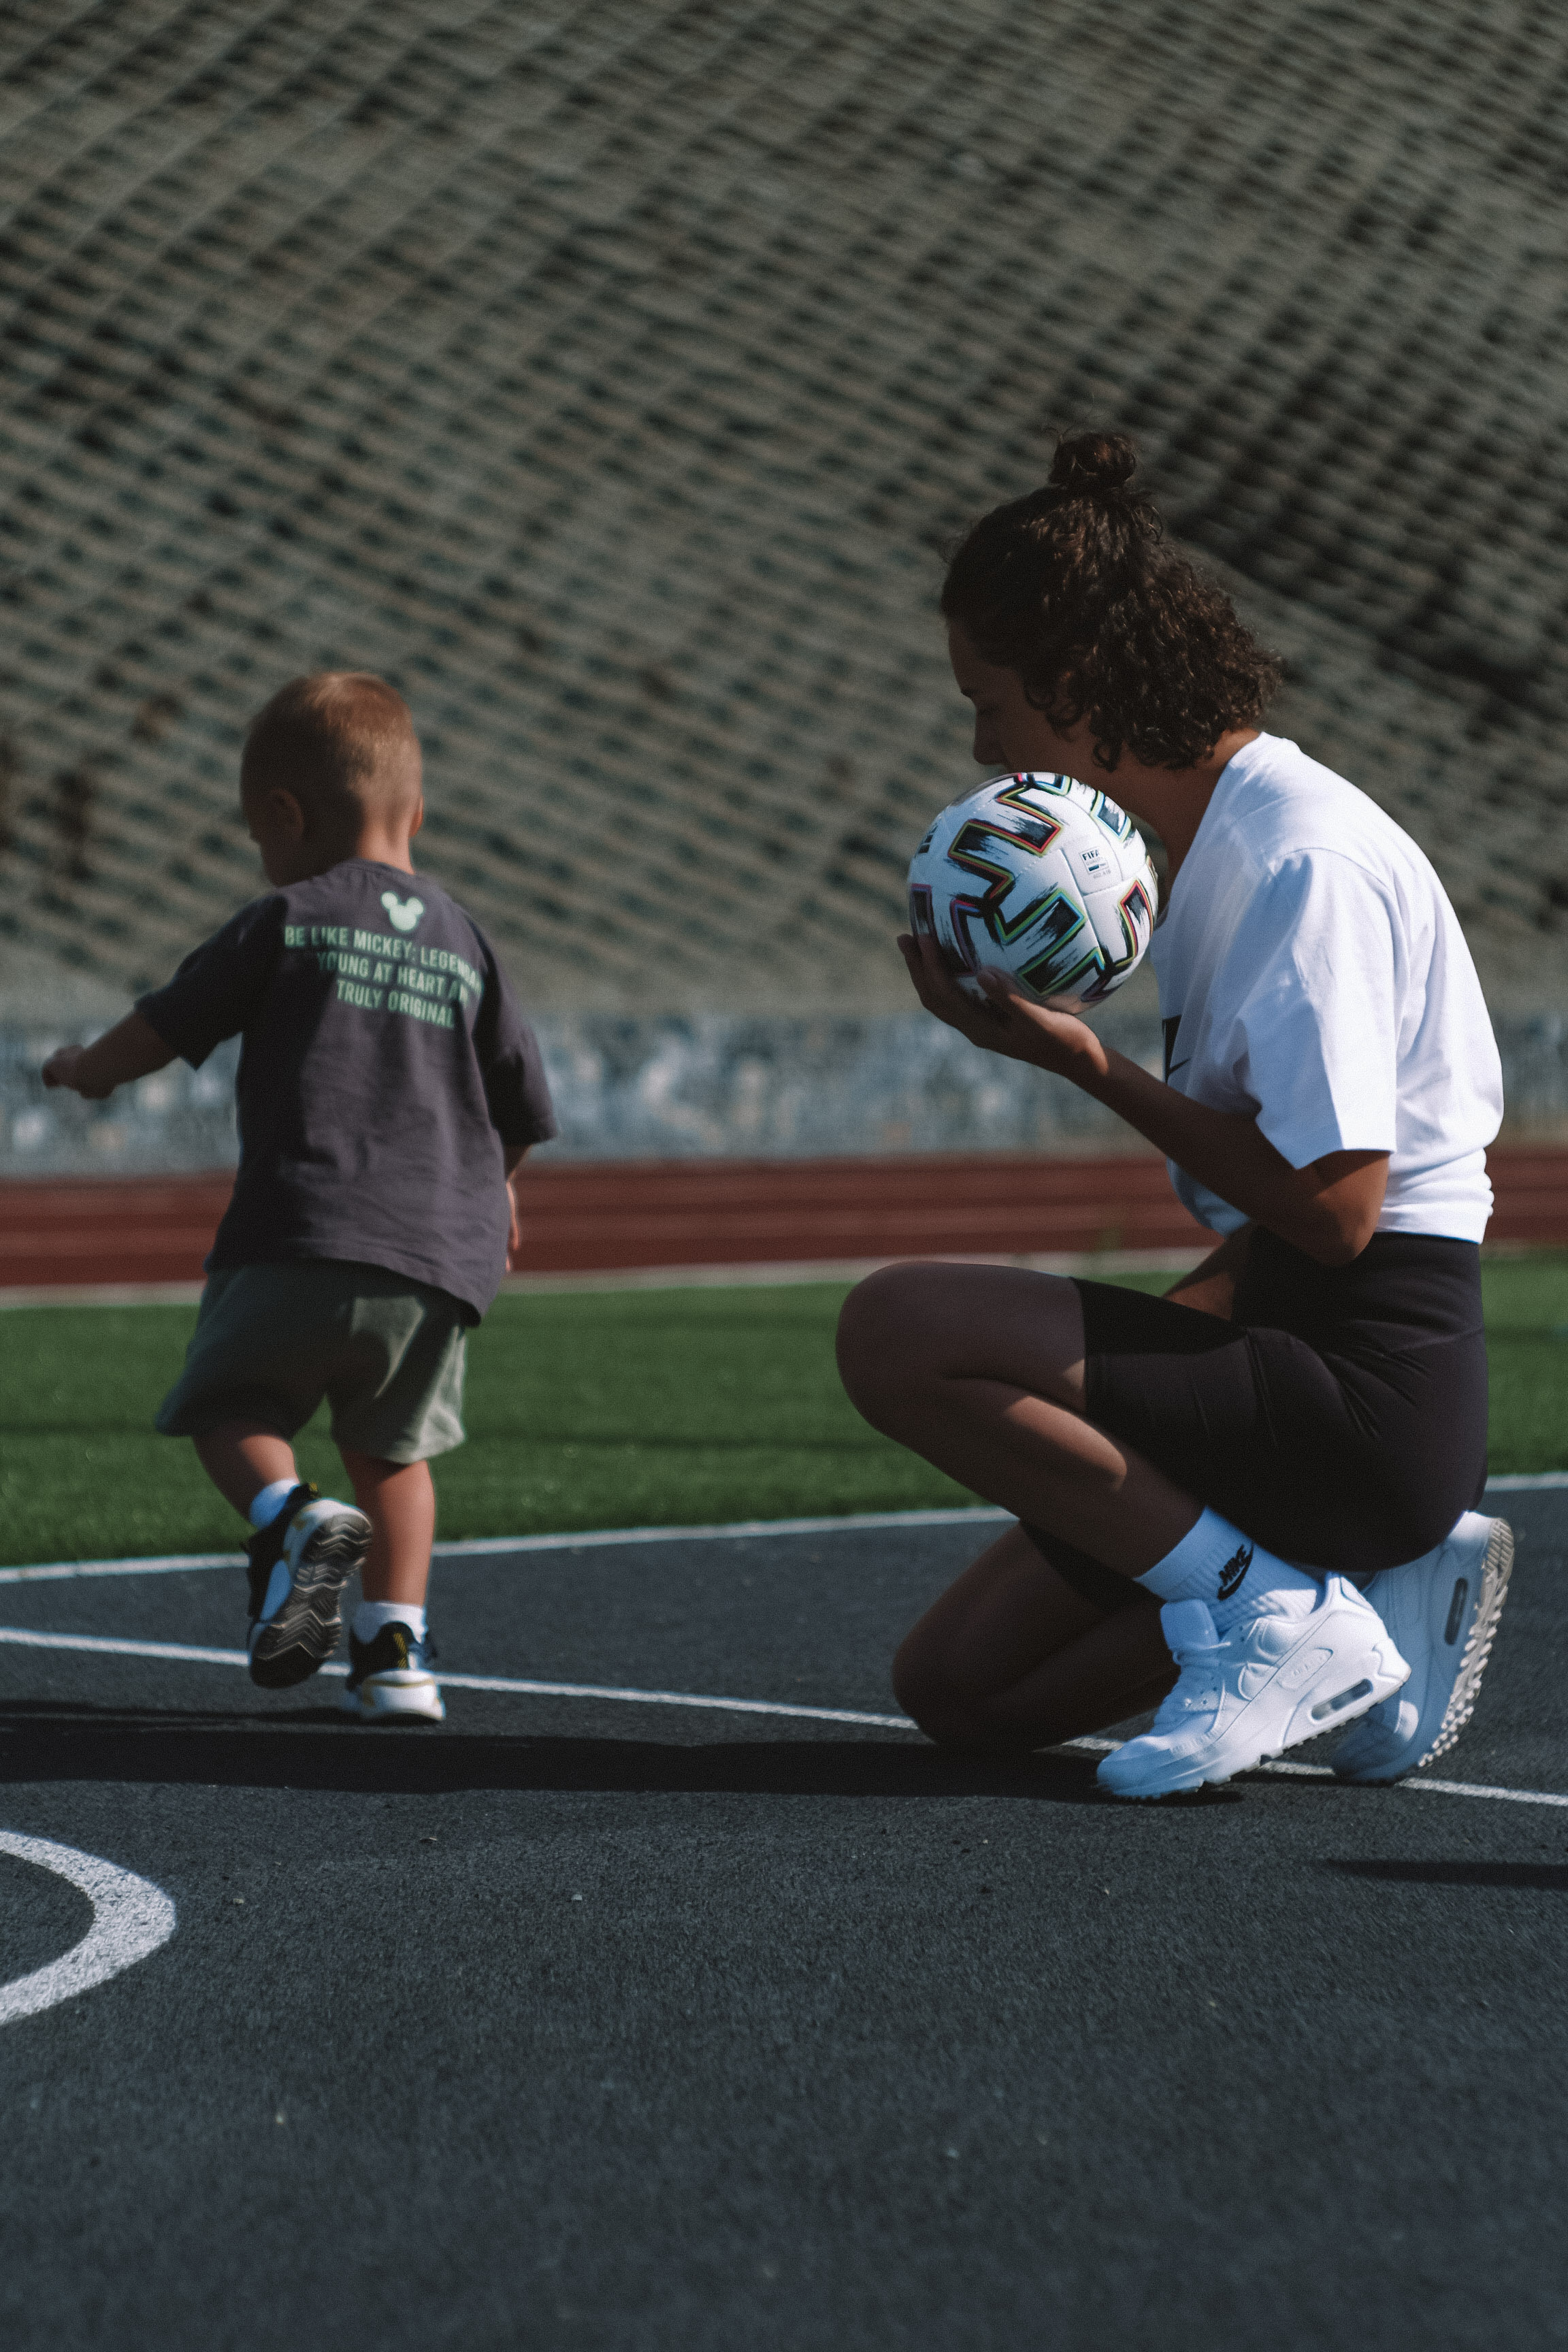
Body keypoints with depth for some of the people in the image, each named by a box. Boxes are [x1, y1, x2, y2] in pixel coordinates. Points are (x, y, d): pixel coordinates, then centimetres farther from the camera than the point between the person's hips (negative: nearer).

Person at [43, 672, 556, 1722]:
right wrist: (491, 1190, 42)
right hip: (442, 1257, 4)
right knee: (391, 1447, 21)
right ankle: (396, 1646, 7)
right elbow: (525, 1108, 21)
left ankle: (289, 1518, -18)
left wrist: (84, 1069, 30)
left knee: (228, 1406, 12)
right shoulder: (467, 945, 16)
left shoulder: (287, 922, 4)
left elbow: (161, 1030, 8)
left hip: (304, 1237, -4)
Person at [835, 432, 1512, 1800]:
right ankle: (1379, 1583, 6)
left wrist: (1089, 1065, -15)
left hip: (1368, 1395, -10)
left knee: (898, 1332, -22)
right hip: (1315, 1374, 10)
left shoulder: (1304, 860, -16)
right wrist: (1132, 1349, 8)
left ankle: (1275, 1612, -15)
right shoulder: (1231, 842, 15)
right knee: (958, 1688, 11)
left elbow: (1332, 1211, -22)